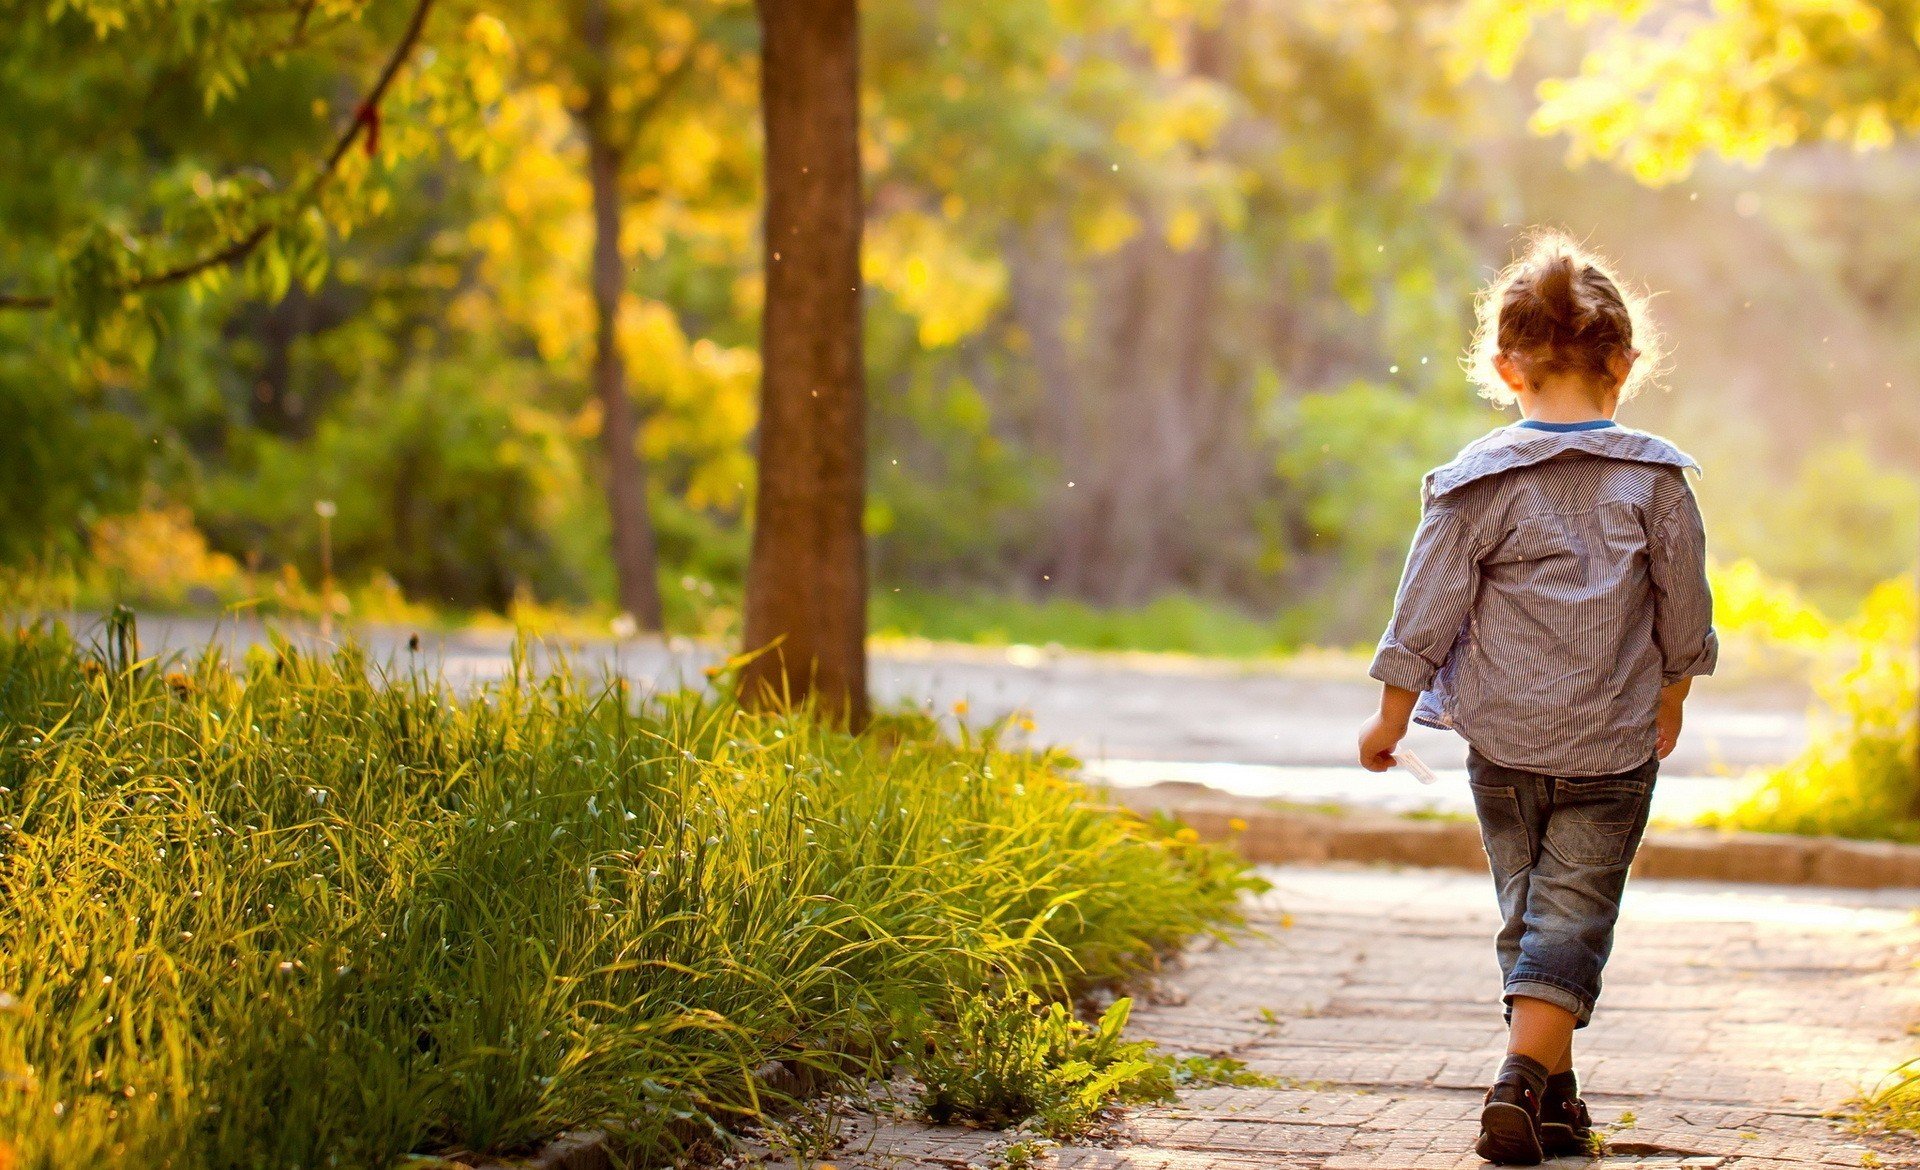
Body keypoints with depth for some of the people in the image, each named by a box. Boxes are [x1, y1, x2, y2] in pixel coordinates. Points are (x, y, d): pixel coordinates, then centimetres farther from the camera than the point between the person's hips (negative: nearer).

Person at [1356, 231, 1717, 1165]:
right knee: (1573, 917, 1)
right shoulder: (1655, 478, -5)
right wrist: (1669, 703, 20)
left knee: (1528, 913, 15)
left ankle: (1555, 1093, 20)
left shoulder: (1475, 482, -6)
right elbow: (1685, 616, 3)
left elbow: (1425, 614, -4)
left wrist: (1390, 718, 8)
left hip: (1501, 742, 1)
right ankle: (1523, 1078, -16)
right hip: (1614, 746, -1)